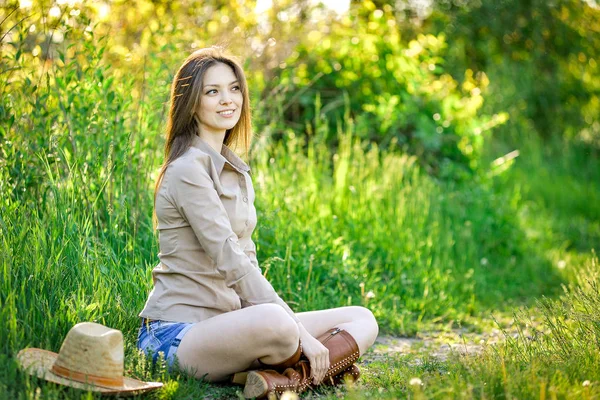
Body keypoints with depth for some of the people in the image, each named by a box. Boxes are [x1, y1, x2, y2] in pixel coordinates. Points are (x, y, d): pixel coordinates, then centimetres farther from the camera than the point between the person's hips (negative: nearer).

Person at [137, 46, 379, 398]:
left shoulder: (235, 169, 17)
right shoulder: (188, 169, -11)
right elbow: (229, 259, -19)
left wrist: (297, 329, 1)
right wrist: (299, 331, -22)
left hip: (225, 321, 9)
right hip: (177, 332, -9)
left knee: (363, 320, -1)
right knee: (274, 323, -40)